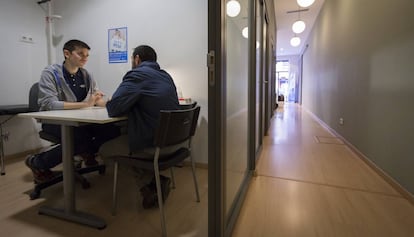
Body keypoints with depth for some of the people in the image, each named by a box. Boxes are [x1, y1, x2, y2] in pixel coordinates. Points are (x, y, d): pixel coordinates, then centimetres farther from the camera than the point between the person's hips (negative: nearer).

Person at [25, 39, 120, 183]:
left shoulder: (86, 75, 6)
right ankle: (37, 162, -3)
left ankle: (87, 152, 13)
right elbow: (49, 104, -22)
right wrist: (85, 104, -32)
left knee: (112, 130, -19)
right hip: (54, 121, -4)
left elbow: (99, 100, 6)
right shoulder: (50, 73, -10)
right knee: (82, 138, -33)